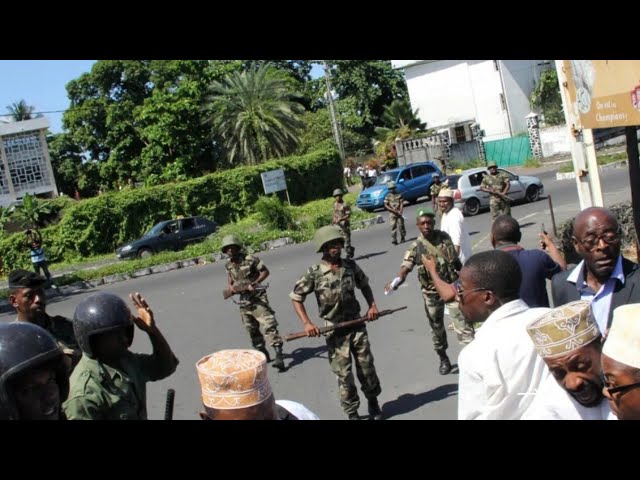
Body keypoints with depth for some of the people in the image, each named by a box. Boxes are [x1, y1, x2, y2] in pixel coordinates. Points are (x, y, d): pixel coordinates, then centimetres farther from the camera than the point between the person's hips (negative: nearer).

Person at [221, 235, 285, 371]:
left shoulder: (250, 259, -12)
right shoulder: (229, 266, 5)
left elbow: (265, 271, -9)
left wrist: (255, 283, -20)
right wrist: (232, 288, -4)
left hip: (258, 298, -6)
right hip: (244, 302, 7)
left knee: (269, 326, -16)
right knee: (252, 330, 14)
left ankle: (279, 356, -19)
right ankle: (263, 354, 29)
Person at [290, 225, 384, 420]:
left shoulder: (350, 265, -3)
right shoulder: (314, 273, -13)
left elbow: (364, 285, 15)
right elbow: (296, 297, -7)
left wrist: (372, 305, 2)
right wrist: (307, 323, -16)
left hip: (357, 325, 3)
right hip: (335, 331, -3)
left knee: (367, 367, 13)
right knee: (343, 374, 4)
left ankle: (373, 401, 37)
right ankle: (352, 413, 21)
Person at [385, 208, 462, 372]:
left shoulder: (444, 237, -5)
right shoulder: (415, 247, -12)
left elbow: (456, 260, 9)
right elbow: (405, 269, -23)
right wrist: (396, 281, -44)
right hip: (431, 293, 0)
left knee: (462, 320, 0)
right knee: (436, 327, 13)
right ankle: (444, 359, 32)